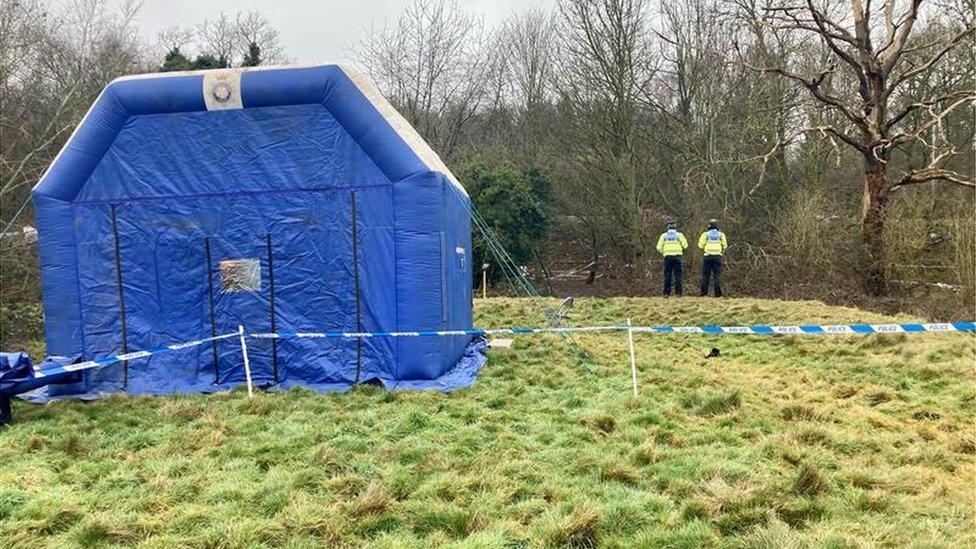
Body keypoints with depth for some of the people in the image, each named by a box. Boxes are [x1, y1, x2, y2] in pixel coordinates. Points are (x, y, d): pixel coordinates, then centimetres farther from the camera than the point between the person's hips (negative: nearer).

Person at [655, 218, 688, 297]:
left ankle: (666, 293, 2)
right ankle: (678, 292, 0)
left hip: (667, 257, 1)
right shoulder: (679, 235, 1)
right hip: (677, 256, -1)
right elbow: (685, 245, -4)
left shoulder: (664, 235, 4)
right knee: (678, 275, 3)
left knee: (667, 275, 4)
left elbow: (659, 247, 0)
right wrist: (681, 249, 16)